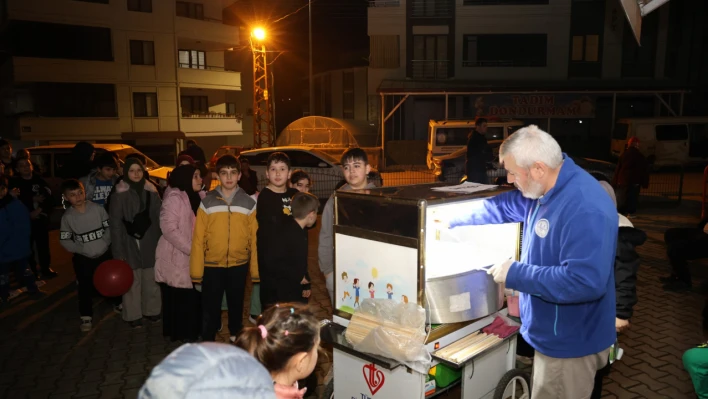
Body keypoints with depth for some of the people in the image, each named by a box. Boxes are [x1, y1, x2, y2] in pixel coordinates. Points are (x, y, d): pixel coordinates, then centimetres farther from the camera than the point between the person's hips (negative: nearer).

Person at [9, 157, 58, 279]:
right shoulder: (14, 183, 0)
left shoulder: (40, 181, 6)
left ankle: (46, 269, 23)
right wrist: (33, 199, -17)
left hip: (41, 219, 2)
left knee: (43, 245, 8)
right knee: (28, 247, 0)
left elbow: (49, 198, 0)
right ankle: (31, 272, 13)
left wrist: (40, 210, -12)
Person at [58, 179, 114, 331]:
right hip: (83, 258, 0)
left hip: (105, 254, 1)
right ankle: (86, 317, 20)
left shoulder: (98, 208, -11)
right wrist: (82, 249, -13)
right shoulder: (67, 217, -9)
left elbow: (109, 227, -1)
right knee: (85, 288, 4)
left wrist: (105, 243, -14)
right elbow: (64, 240, -3)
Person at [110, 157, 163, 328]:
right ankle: (133, 315, 14)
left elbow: (159, 217, 8)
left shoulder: (150, 191, 6)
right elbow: (115, 224, -5)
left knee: (151, 279, 9)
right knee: (132, 281, 0)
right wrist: (118, 249, -9)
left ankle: (151, 310, 24)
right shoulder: (120, 194, -4)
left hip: (149, 241, 3)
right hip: (130, 242, -3)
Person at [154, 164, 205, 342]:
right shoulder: (174, 198, -13)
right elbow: (169, 229, -20)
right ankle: (179, 333, 18)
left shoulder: (197, 197, 10)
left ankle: (190, 331, 23)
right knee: (178, 299, 4)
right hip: (175, 258, -6)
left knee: (192, 297, 9)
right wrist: (192, 249, -19)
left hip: (190, 258, 7)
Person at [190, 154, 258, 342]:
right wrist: (196, 271, -6)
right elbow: (198, 239, -4)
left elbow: (254, 239, 0)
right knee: (210, 308, 8)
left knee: (236, 306, 17)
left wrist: (255, 269, 0)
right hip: (212, 266, -1)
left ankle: (236, 340, 35)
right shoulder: (207, 202, -3)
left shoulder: (249, 203, 0)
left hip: (239, 265, 1)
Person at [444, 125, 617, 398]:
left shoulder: (585, 210, -32)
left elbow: (585, 281, -37)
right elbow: (503, 206, 14)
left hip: (571, 344, -9)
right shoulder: (547, 188, 0)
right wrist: (453, 222, 16)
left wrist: (516, 274, -29)